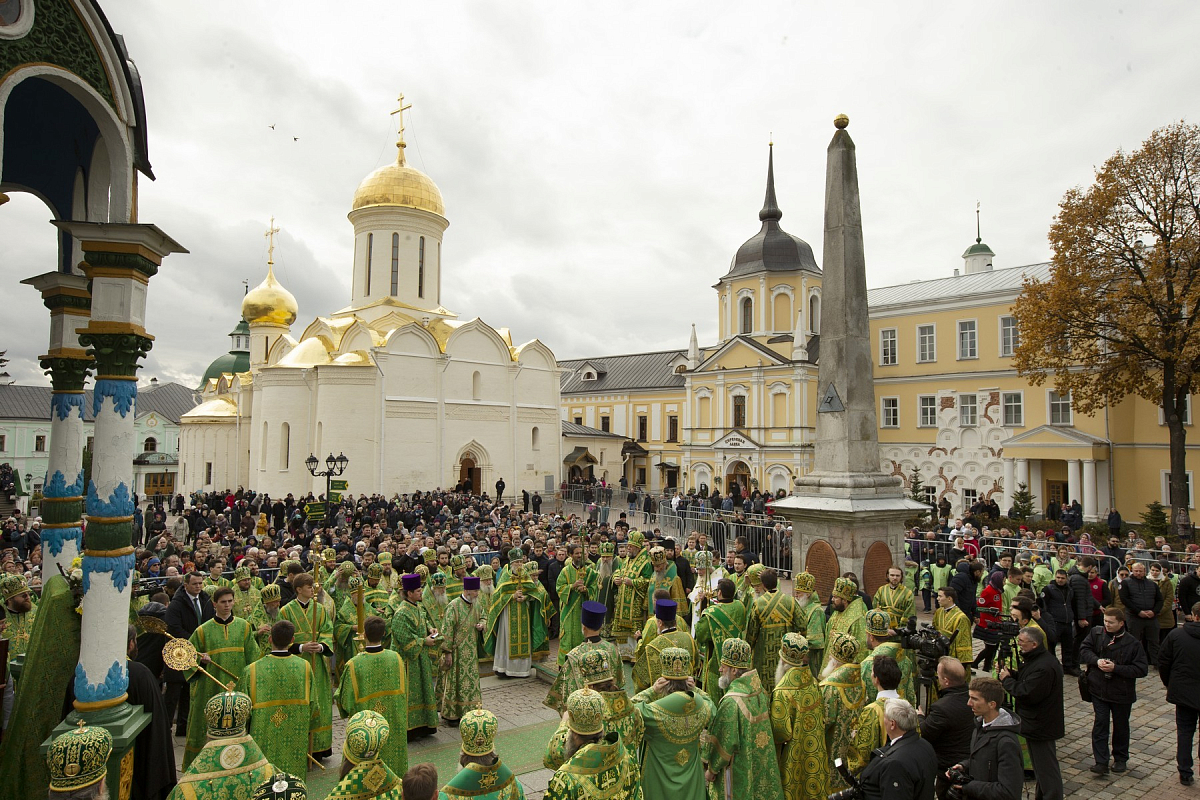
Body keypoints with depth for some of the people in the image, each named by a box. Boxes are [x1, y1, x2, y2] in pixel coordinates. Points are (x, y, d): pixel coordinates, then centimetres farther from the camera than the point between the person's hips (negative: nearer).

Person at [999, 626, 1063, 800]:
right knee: (1042, 767, 22)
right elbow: (1026, 681, 16)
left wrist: (1007, 680, -15)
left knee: (1046, 769, -1)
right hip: (1038, 724, 11)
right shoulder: (1037, 659, 7)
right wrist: (1011, 673, -1)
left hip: (1040, 726, -11)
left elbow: (1027, 694, -29)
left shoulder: (1044, 667, -28)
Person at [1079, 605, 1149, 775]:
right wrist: (1097, 660, -21)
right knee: (1100, 724, -1)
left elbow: (1141, 670, -13)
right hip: (1099, 689, 1)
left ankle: (1120, 759, 33)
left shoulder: (1132, 643, -11)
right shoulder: (1096, 634, -4)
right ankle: (1101, 761, 2)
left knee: (1121, 726, 15)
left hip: (1122, 693, -1)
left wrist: (1116, 668, -22)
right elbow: (1084, 650, -2)